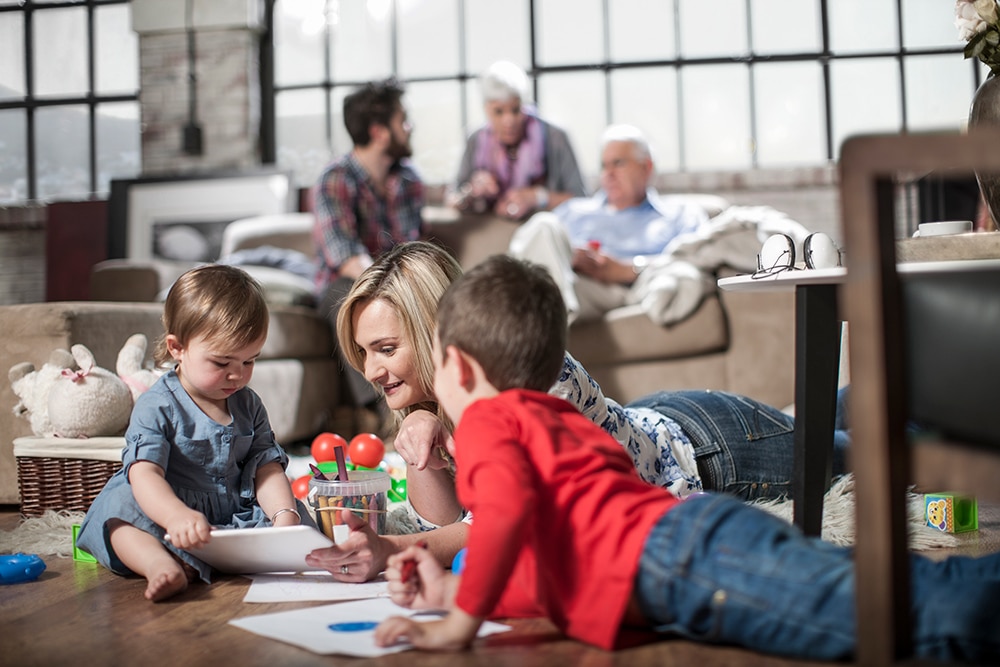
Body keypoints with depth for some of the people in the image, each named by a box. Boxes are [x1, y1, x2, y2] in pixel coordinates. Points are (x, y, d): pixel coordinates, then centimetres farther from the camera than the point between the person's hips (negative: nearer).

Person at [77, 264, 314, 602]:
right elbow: (144, 473, -24)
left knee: (294, 510, -15)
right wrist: (177, 516, -45)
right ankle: (161, 565, -58)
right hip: (166, 514, -5)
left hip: (237, 517, 5)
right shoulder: (157, 407, -9)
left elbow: (267, 468, 3)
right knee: (119, 503, -29)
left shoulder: (248, 404, 10)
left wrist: (284, 516, -18)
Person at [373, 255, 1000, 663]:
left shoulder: (486, 421, 7)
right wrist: (451, 589, 35)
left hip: (682, 557, -9)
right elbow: (558, 568, 38)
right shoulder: (560, 420, 34)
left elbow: (507, 510, -17)